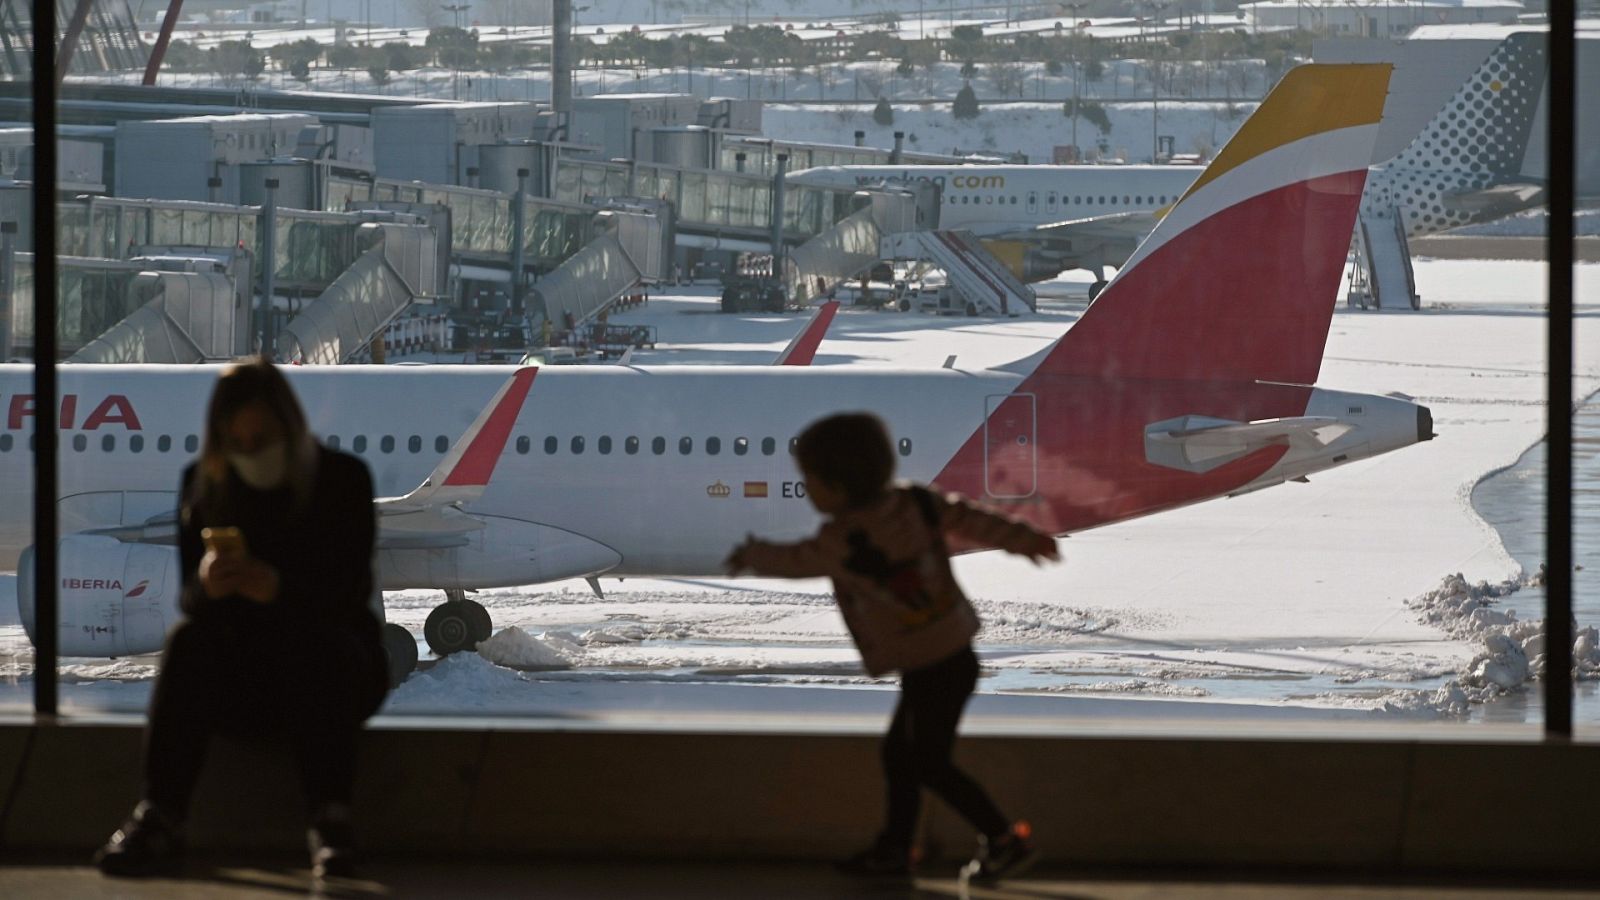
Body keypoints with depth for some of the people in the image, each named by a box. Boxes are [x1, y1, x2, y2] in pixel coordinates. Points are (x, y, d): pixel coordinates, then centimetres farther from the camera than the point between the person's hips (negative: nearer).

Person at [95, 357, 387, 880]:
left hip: (326, 664, -2)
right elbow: (189, 599, -2)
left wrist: (277, 587, -35)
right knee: (189, 640, -29)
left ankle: (331, 821, -44)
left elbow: (351, 591, -15)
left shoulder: (342, 480, -5)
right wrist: (206, 586, -29)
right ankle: (159, 821, -42)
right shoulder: (202, 486, 3)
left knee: (307, 642, -35)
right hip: (241, 674, 2)